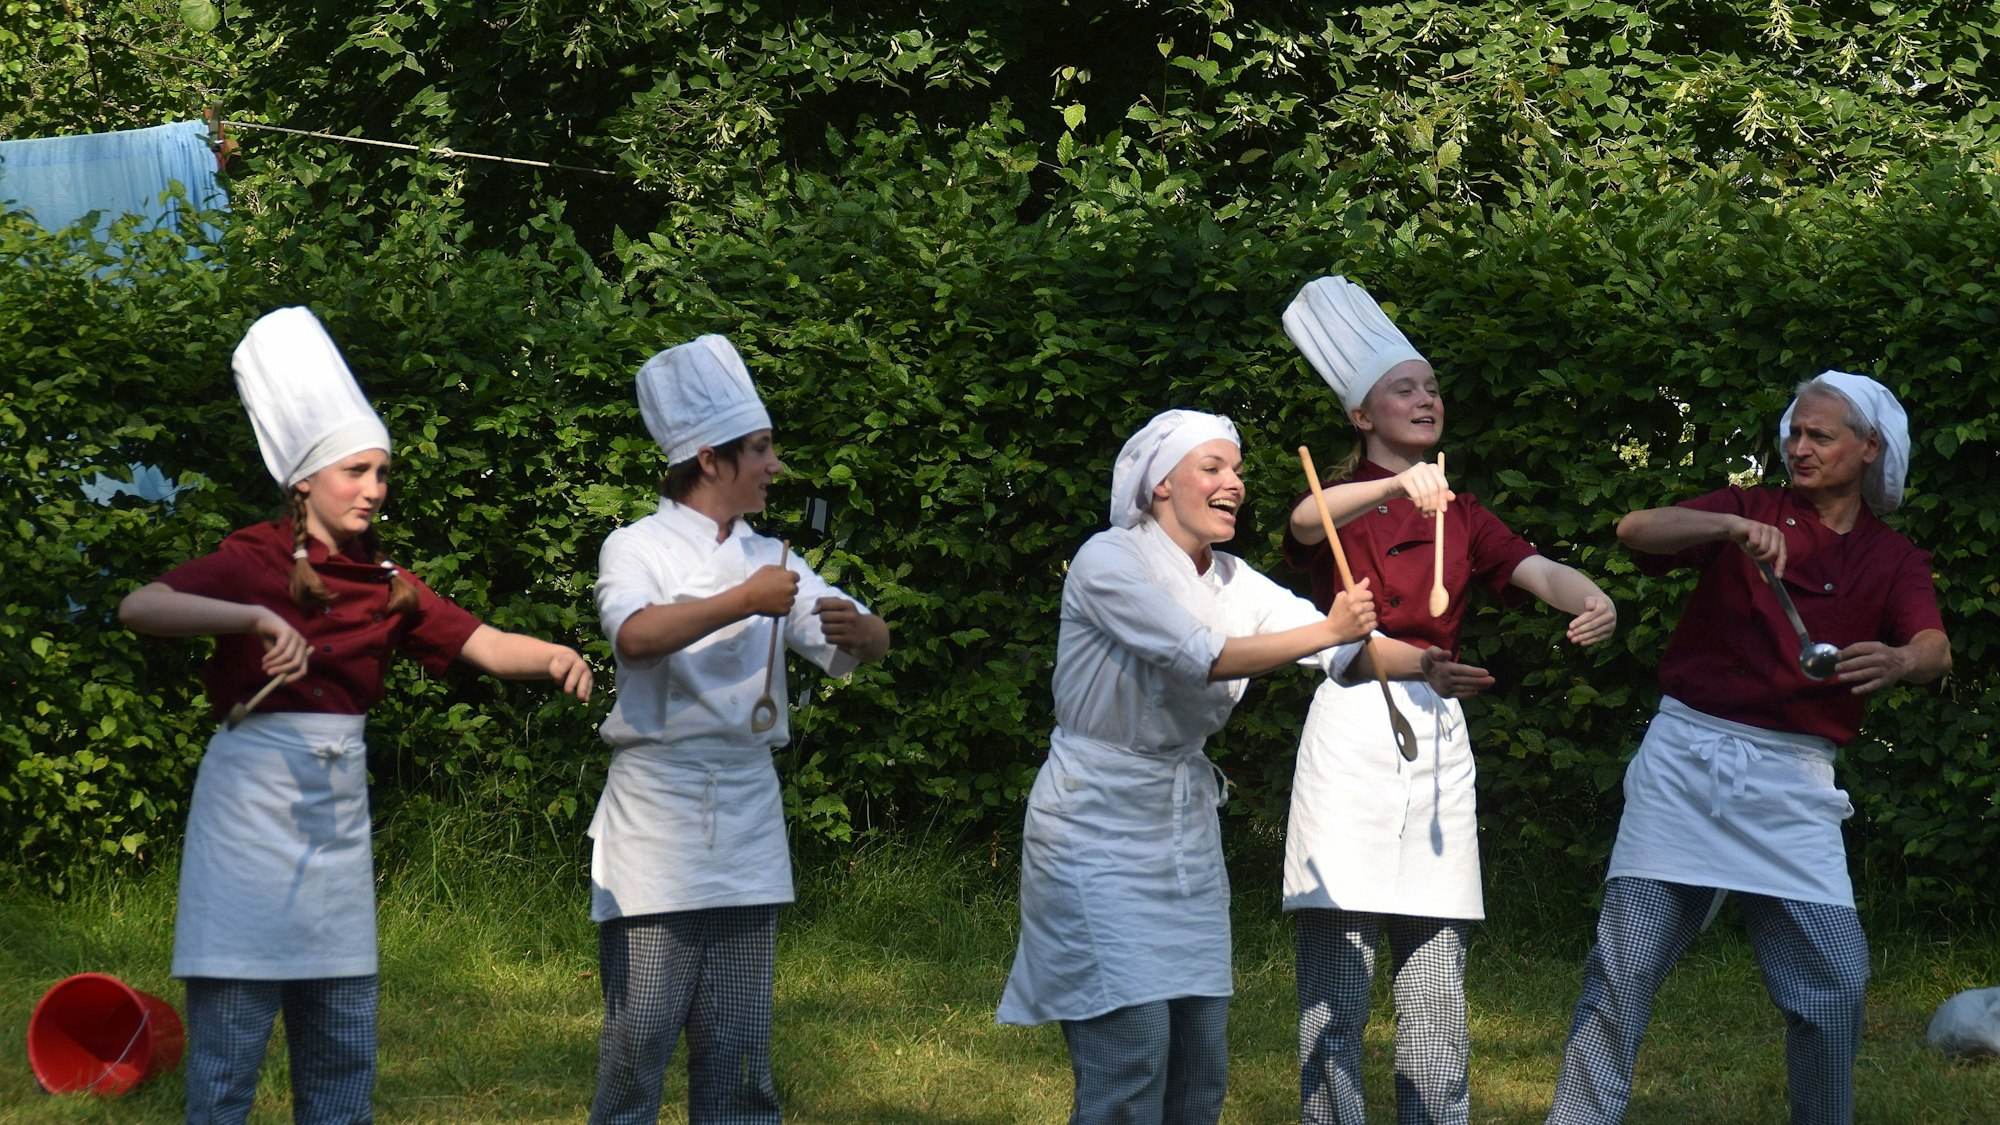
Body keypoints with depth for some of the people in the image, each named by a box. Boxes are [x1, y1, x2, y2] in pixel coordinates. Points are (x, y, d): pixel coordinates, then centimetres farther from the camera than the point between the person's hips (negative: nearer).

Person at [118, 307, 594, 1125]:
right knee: (229, 1041, -6)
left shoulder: (384, 584, 10)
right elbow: (139, 608, -22)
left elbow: (485, 645, 4)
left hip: (339, 809, 6)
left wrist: (553, 656, -17)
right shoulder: (256, 561, -7)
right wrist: (255, 619, -36)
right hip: (255, 802, -6)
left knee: (343, 1052, 9)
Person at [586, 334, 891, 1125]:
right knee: (641, 1031, -7)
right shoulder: (640, 548, -1)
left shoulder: (769, 559, 14)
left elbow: (871, 646, 7)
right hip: (659, 813, -5)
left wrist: (854, 627, -15)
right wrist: (743, 603, -22)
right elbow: (637, 635, -22)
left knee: (737, 1038, 6)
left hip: (747, 814, 5)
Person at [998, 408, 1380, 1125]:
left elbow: (1348, 652, -2)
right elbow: (1203, 657, -24)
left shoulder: (1234, 584, 8)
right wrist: (1326, 630, -25)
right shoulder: (1110, 562, -13)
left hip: (1186, 827, 7)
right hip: (1099, 830, -7)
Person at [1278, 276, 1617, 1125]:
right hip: (1351, 727, -4)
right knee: (1335, 985, -9)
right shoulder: (1339, 498, 7)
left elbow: (1538, 570, 1)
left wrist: (1590, 599, -22)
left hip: (1437, 734, 4)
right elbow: (1306, 522, -19)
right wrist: (1397, 485, -38)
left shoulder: (1460, 516, 19)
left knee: (1437, 986, 2)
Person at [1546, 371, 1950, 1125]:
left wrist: (1900, 660, -34)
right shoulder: (1750, 513, 7)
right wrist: (1731, 529, -27)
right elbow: (1636, 530, -9)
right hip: (1688, 753, -1)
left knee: (1834, 978, -4)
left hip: (1789, 779, 1)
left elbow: (1936, 651, -10)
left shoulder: (1893, 562, 9)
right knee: (1627, 963, -4)